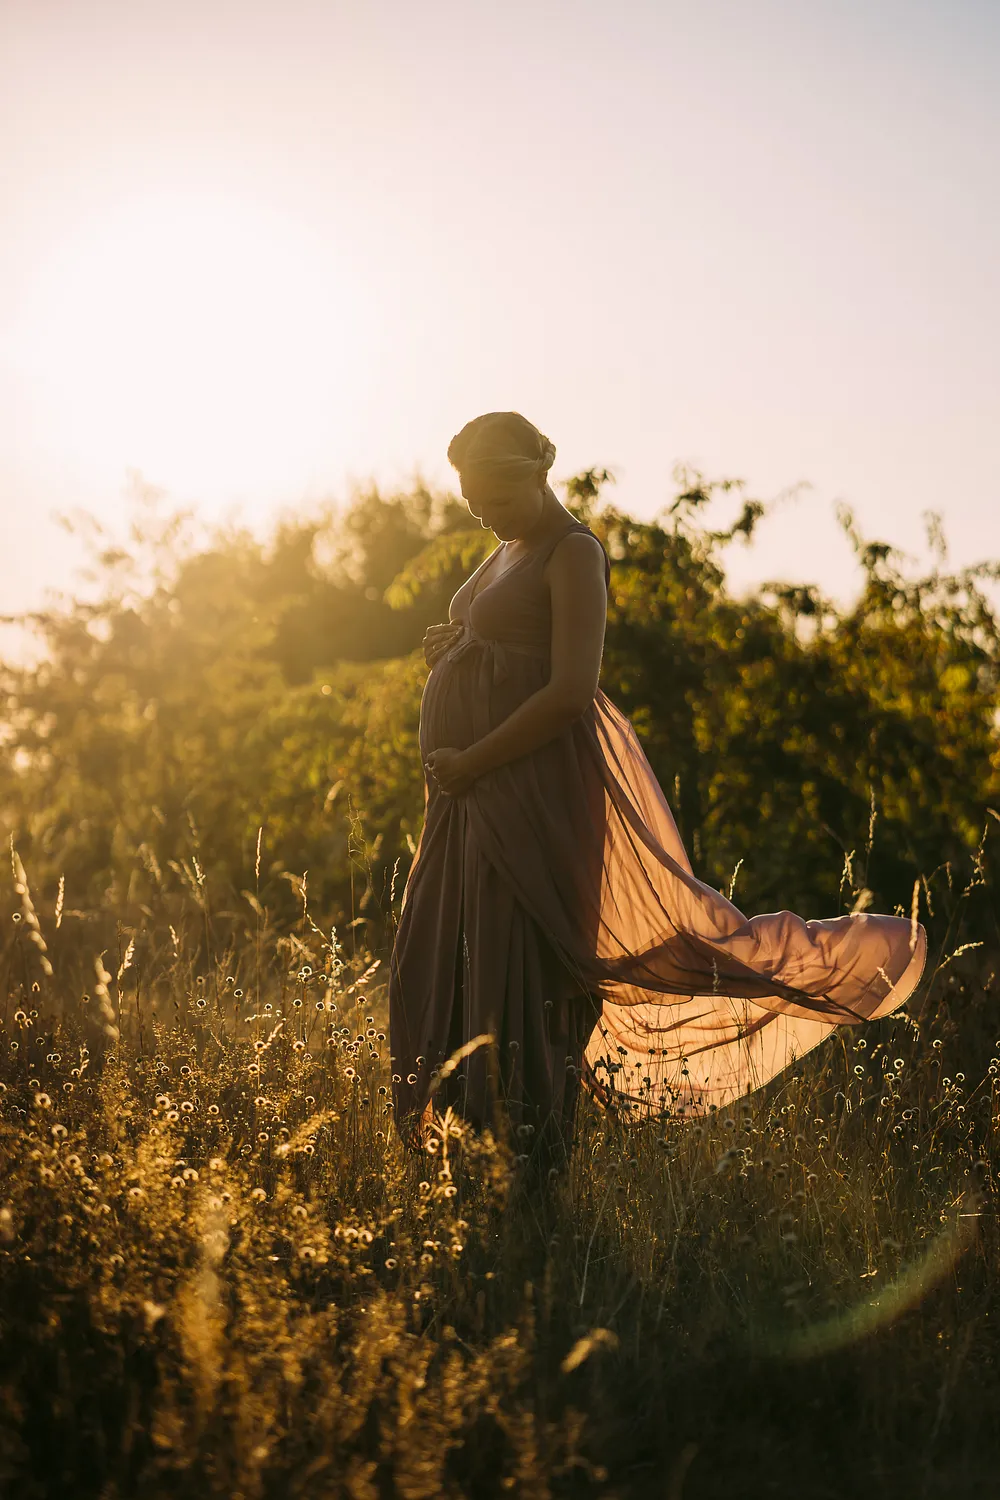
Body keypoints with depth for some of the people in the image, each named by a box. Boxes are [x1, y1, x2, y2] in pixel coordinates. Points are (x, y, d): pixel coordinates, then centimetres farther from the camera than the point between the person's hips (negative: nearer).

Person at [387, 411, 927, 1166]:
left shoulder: (574, 553, -12)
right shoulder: (512, 550, 16)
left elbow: (571, 690, -21)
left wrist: (471, 761, -19)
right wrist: (449, 648, 6)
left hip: (537, 786, -10)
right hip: (477, 787, 10)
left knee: (523, 973, -6)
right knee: (446, 964, 10)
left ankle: (539, 1165, 3)